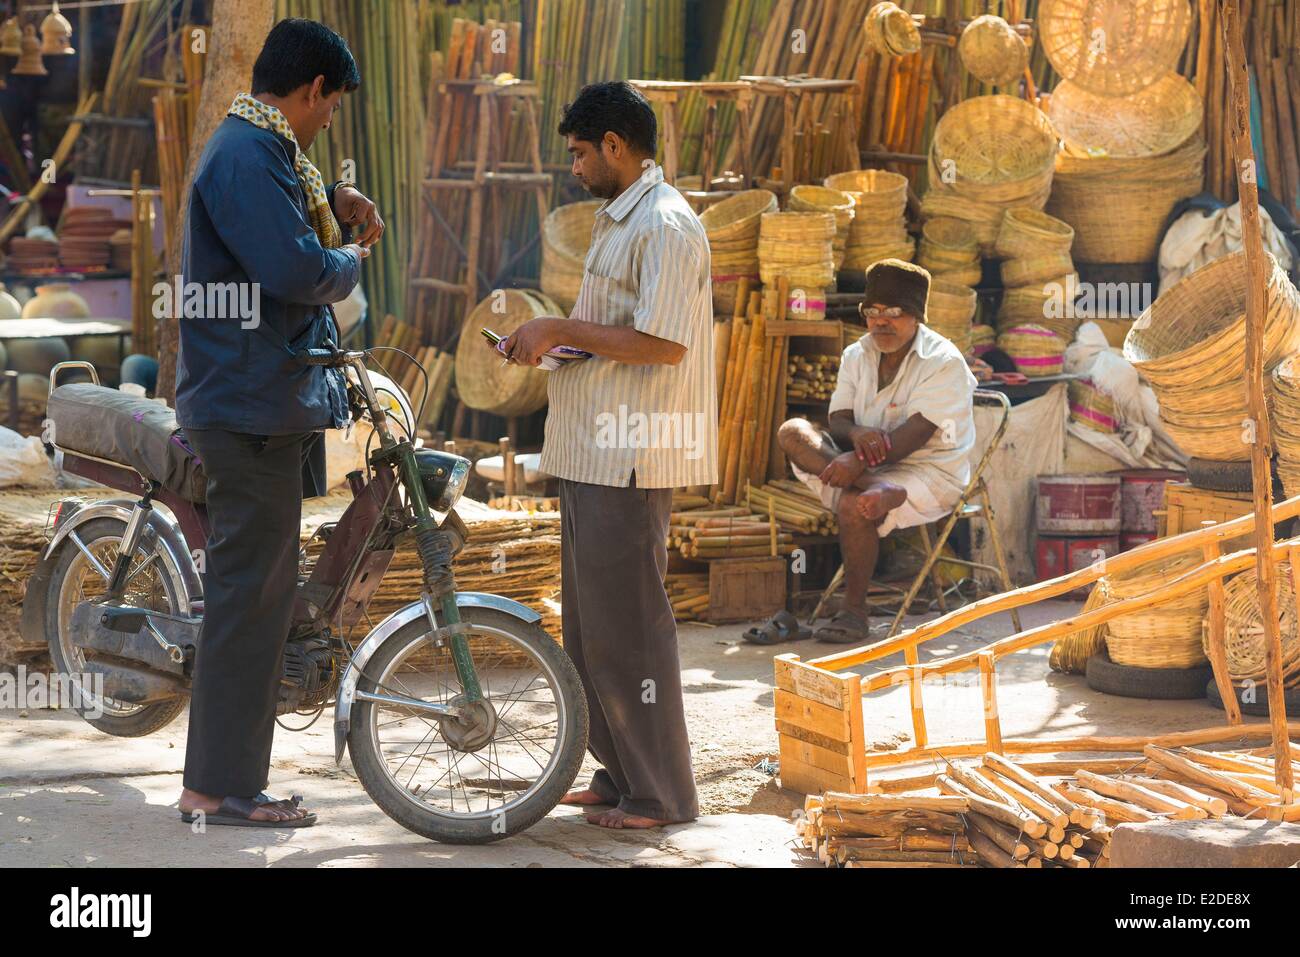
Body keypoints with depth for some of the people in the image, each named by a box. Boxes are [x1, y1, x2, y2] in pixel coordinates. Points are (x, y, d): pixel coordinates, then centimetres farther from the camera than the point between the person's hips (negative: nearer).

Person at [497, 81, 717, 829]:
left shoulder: (666, 225, -15)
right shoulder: (620, 221, 18)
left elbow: (662, 344, -23)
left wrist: (563, 331, -16)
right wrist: (549, 340, 10)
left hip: (632, 458, -11)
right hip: (595, 451, 11)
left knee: (626, 625, -6)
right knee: (590, 624, 15)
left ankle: (660, 793, 1)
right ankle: (619, 774, 23)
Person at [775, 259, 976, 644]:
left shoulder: (943, 362, -11)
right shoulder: (857, 356, 10)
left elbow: (916, 433, -21)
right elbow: (838, 420, 2)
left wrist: (860, 461, -33)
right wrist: (857, 434, -24)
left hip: (929, 473, -6)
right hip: (871, 466, 6)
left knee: (855, 505, -35)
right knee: (793, 432, -17)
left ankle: (854, 610, -18)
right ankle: (877, 490, -36)